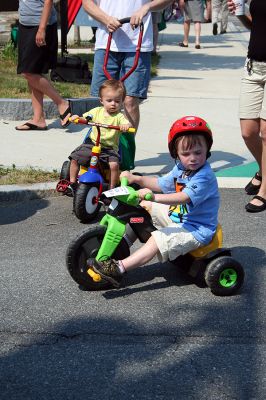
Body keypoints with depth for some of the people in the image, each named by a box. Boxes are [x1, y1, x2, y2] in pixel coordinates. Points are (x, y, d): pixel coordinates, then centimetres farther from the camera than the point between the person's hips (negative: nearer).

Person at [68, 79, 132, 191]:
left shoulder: (119, 116, -8)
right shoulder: (97, 111, 4)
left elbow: (127, 124, -24)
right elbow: (84, 118, 10)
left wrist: (127, 125, -48)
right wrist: (76, 117, -12)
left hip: (110, 148, -4)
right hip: (92, 143, 4)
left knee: (114, 164, -29)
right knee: (74, 158, -6)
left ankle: (112, 188, -9)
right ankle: (72, 183, 14)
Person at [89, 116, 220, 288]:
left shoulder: (205, 177, -26)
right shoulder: (181, 168, 4)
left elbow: (184, 197, -39)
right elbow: (162, 184, 10)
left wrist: (154, 196, -49)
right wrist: (136, 179, -4)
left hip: (197, 230, -10)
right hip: (177, 215, 10)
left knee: (157, 240, -26)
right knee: (145, 207, 10)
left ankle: (119, 269, -27)